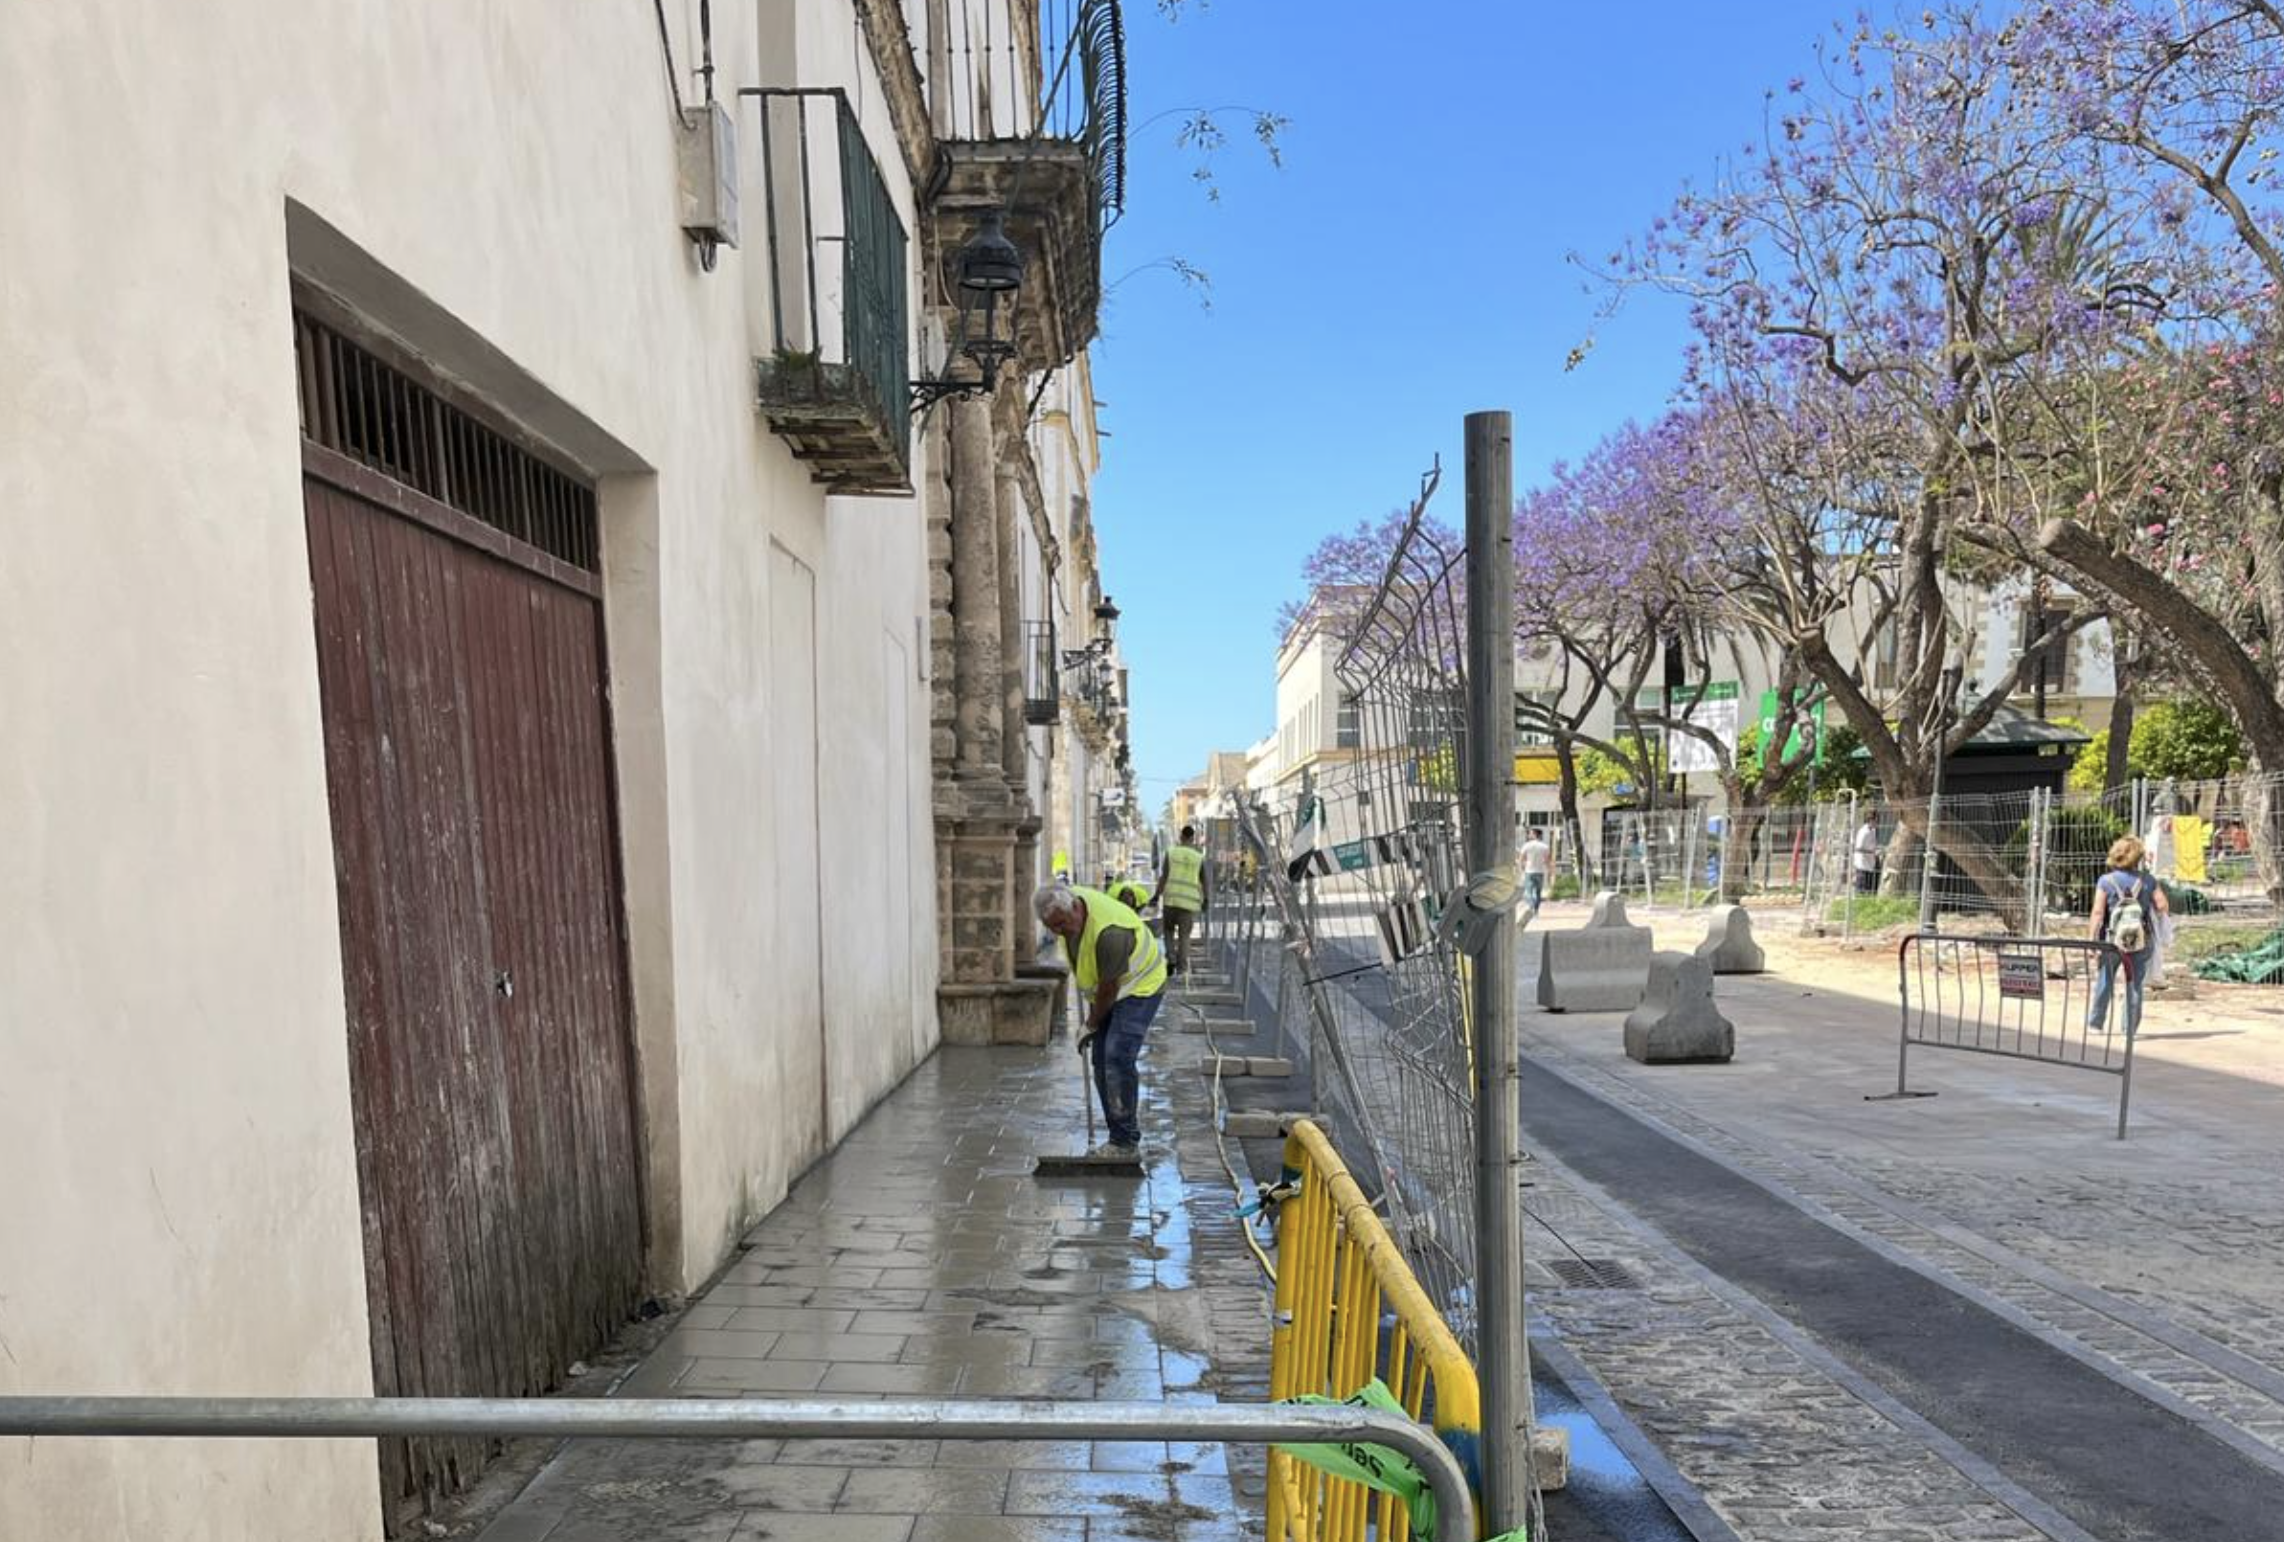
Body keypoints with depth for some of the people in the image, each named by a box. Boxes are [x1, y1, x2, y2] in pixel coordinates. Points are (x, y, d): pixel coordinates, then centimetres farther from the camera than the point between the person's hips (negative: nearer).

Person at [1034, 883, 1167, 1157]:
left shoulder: (1108, 932, -37)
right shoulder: (1068, 900, -12)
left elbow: (1109, 987, -24)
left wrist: (1091, 1025, -9)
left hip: (1138, 986, -9)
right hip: (1105, 988, 9)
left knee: (1118, 1057, -18)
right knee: (1101, 1061, 5)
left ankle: (1126, 1142, -12)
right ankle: (1120, 1135, 13)